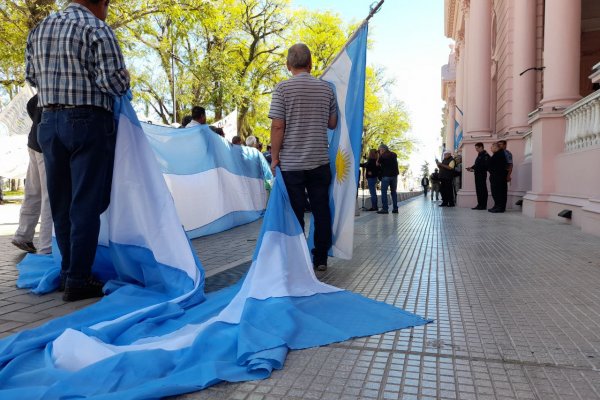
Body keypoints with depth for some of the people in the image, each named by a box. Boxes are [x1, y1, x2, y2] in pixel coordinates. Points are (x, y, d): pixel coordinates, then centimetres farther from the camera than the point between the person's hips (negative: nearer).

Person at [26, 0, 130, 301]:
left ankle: (68, 271, 24)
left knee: (61, 204, 13)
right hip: (89, 124, -6)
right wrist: (125, 83, 6)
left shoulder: (40, 28, 14)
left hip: (50, 122, 7)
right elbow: (114, 81, -15)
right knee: (86, 205, -2)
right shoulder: (97, 29, -7)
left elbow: (31, 75, 20)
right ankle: (78, 281, 2)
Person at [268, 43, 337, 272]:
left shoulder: (283, 88, -5)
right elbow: (333, 124, 10)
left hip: (291, 163, -3)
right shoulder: (326, 88, 5)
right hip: (320, 161, 3)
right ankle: (320, 259, 17)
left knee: (294, 213, 4)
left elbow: (277, 126, -11)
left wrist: (274, 157, -4)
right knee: (321, 210, 10)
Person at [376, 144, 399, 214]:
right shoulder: (394, 154, 10)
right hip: (394, 175, 5)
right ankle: (395, 208, 8)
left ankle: (385, 208, -10)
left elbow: (377, 164, 3)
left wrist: (379, 155, 7)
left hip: (386, 175, -5)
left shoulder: (382, 156, -6)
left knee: (384, 192, -3)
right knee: (394, 191, 11)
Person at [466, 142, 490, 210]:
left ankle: (483, 205, -3)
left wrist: (474, 169, -20)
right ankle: (480, 205, 13)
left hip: (482, 174, -9)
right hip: (477, 174, 9)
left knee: (483, 190, -6)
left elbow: (484, 166, -19)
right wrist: (471, 168, 6)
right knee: (478, 190, 9)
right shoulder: (479, 155, 19)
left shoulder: (485, 155, -11)